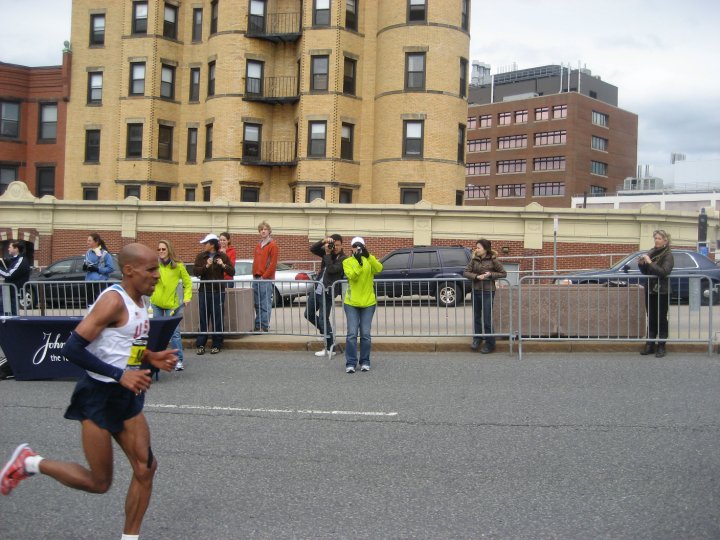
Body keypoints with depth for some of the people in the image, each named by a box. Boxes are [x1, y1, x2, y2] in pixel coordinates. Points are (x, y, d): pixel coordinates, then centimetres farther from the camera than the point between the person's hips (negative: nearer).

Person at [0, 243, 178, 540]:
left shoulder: (139, 301, 8)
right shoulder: (114, 300, -20)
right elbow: (72, 348, -25)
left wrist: (151, 357, 3)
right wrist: (120, 375, -27)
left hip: (127, 396, 8)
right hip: (99, 397, -8)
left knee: (145, 468, 3)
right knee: (99, 483, 3)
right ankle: (30, 462, 22)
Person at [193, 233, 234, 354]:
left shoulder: (223, 256, 2)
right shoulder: (200, 256, 5)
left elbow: (232, 272, -1)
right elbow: (195, 271, -5)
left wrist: (223, 265, -18)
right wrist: (206, 266, -19)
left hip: (218, 291, -1)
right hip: (204, 291, 1)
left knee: (217, 318, 1)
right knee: (203, 318, 1)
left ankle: (217, 345, 9)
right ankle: (200, 344, 7)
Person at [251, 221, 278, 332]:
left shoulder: (272, 245, -4)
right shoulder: (258, 246, 18)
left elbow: (273, 263, -10)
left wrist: (264, 276, -11)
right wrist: (254, 275, 9)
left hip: (266, 279, -7)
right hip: (256, 278, 7)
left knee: (265, 305, -6)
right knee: (257, 304, 9)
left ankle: (265, 327, -3)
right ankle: (257, 326, 14)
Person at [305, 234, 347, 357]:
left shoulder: (343, 259, -10)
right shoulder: (328, 252, 9)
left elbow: (331, 270, -22)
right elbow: (312, 249, 1)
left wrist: (327, 254, -18)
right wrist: (323, 241, -13)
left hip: (327, 293, -8)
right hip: (316, 290, 8)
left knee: (323, 319, -6)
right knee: (308, 314, 16)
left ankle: (330, 348, 3)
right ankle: (327, 332, 32)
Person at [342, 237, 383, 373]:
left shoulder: (369, 260, 6)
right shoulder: (347, 262, 2)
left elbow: (379, 269, -14)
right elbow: (351, 275, -16)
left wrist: (368, 256, -23)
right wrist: (359, 262, -26)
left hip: (368, 302, 1)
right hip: (351, 303, -1)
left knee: (365, 334, 3)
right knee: (352, 334, -5)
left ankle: (365, 362, 13)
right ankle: (350, 363, 0)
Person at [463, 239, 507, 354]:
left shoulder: (493, 260, -5)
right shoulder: (474, 260, 5)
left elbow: (504, 274, 0)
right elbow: (465, 272, -3)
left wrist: (491, 274, -14)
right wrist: (477, 276, -18)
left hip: (488, 292, -4)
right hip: (476, 291, 4)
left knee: (487, 319, -2)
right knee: (476, 317, 14)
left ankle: (490, 344, 11)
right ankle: (477, 338, 32)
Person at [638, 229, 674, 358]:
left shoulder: (668, 255, -8)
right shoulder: (651, 252, 9)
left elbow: (664, 272, -22)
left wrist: (649, 262, -23)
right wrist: (641, 264, -3)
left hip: (662, 292, -6)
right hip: (650, 290, 6)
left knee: (661, 319, 1)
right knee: (651, 319, 9)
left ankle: (661, 346, 6)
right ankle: (650, 345, 15)